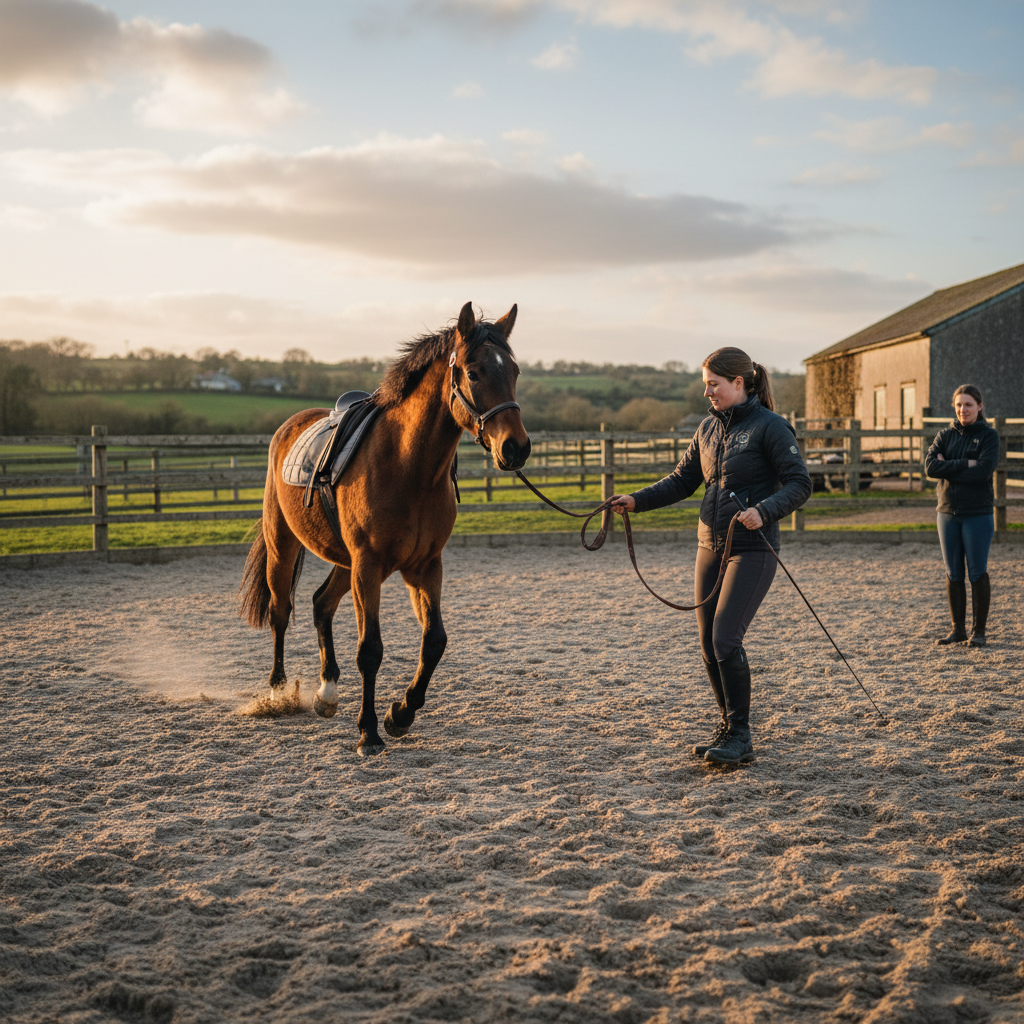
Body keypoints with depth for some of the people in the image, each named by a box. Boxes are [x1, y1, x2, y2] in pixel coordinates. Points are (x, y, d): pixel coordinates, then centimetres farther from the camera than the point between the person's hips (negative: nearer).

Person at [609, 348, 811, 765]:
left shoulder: (770, 427, -10)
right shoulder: (708, 427, 11)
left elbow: (799, 484, -13)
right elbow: (682, 480, 15)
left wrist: (764, 511, -29)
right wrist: (637, 500, 2)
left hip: (752, 549, -7)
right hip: (711, 547, 7)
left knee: (725, 639, -15)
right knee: (708, 646, 9)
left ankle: (740, 738, -4)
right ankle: (729, 728, 24)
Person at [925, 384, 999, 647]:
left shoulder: (988, 436, -1)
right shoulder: (945, 435, 10)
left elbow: (984, 471, -16)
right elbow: (930, 466, -6)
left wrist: (948, 468, -11)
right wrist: (966, 464, -14)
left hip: (978, 514, -4)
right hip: (948, 513, 4)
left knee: (978, 573, -1)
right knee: (953, 574, 7)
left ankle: (979, 631, 7)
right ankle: (958, 629, 16)